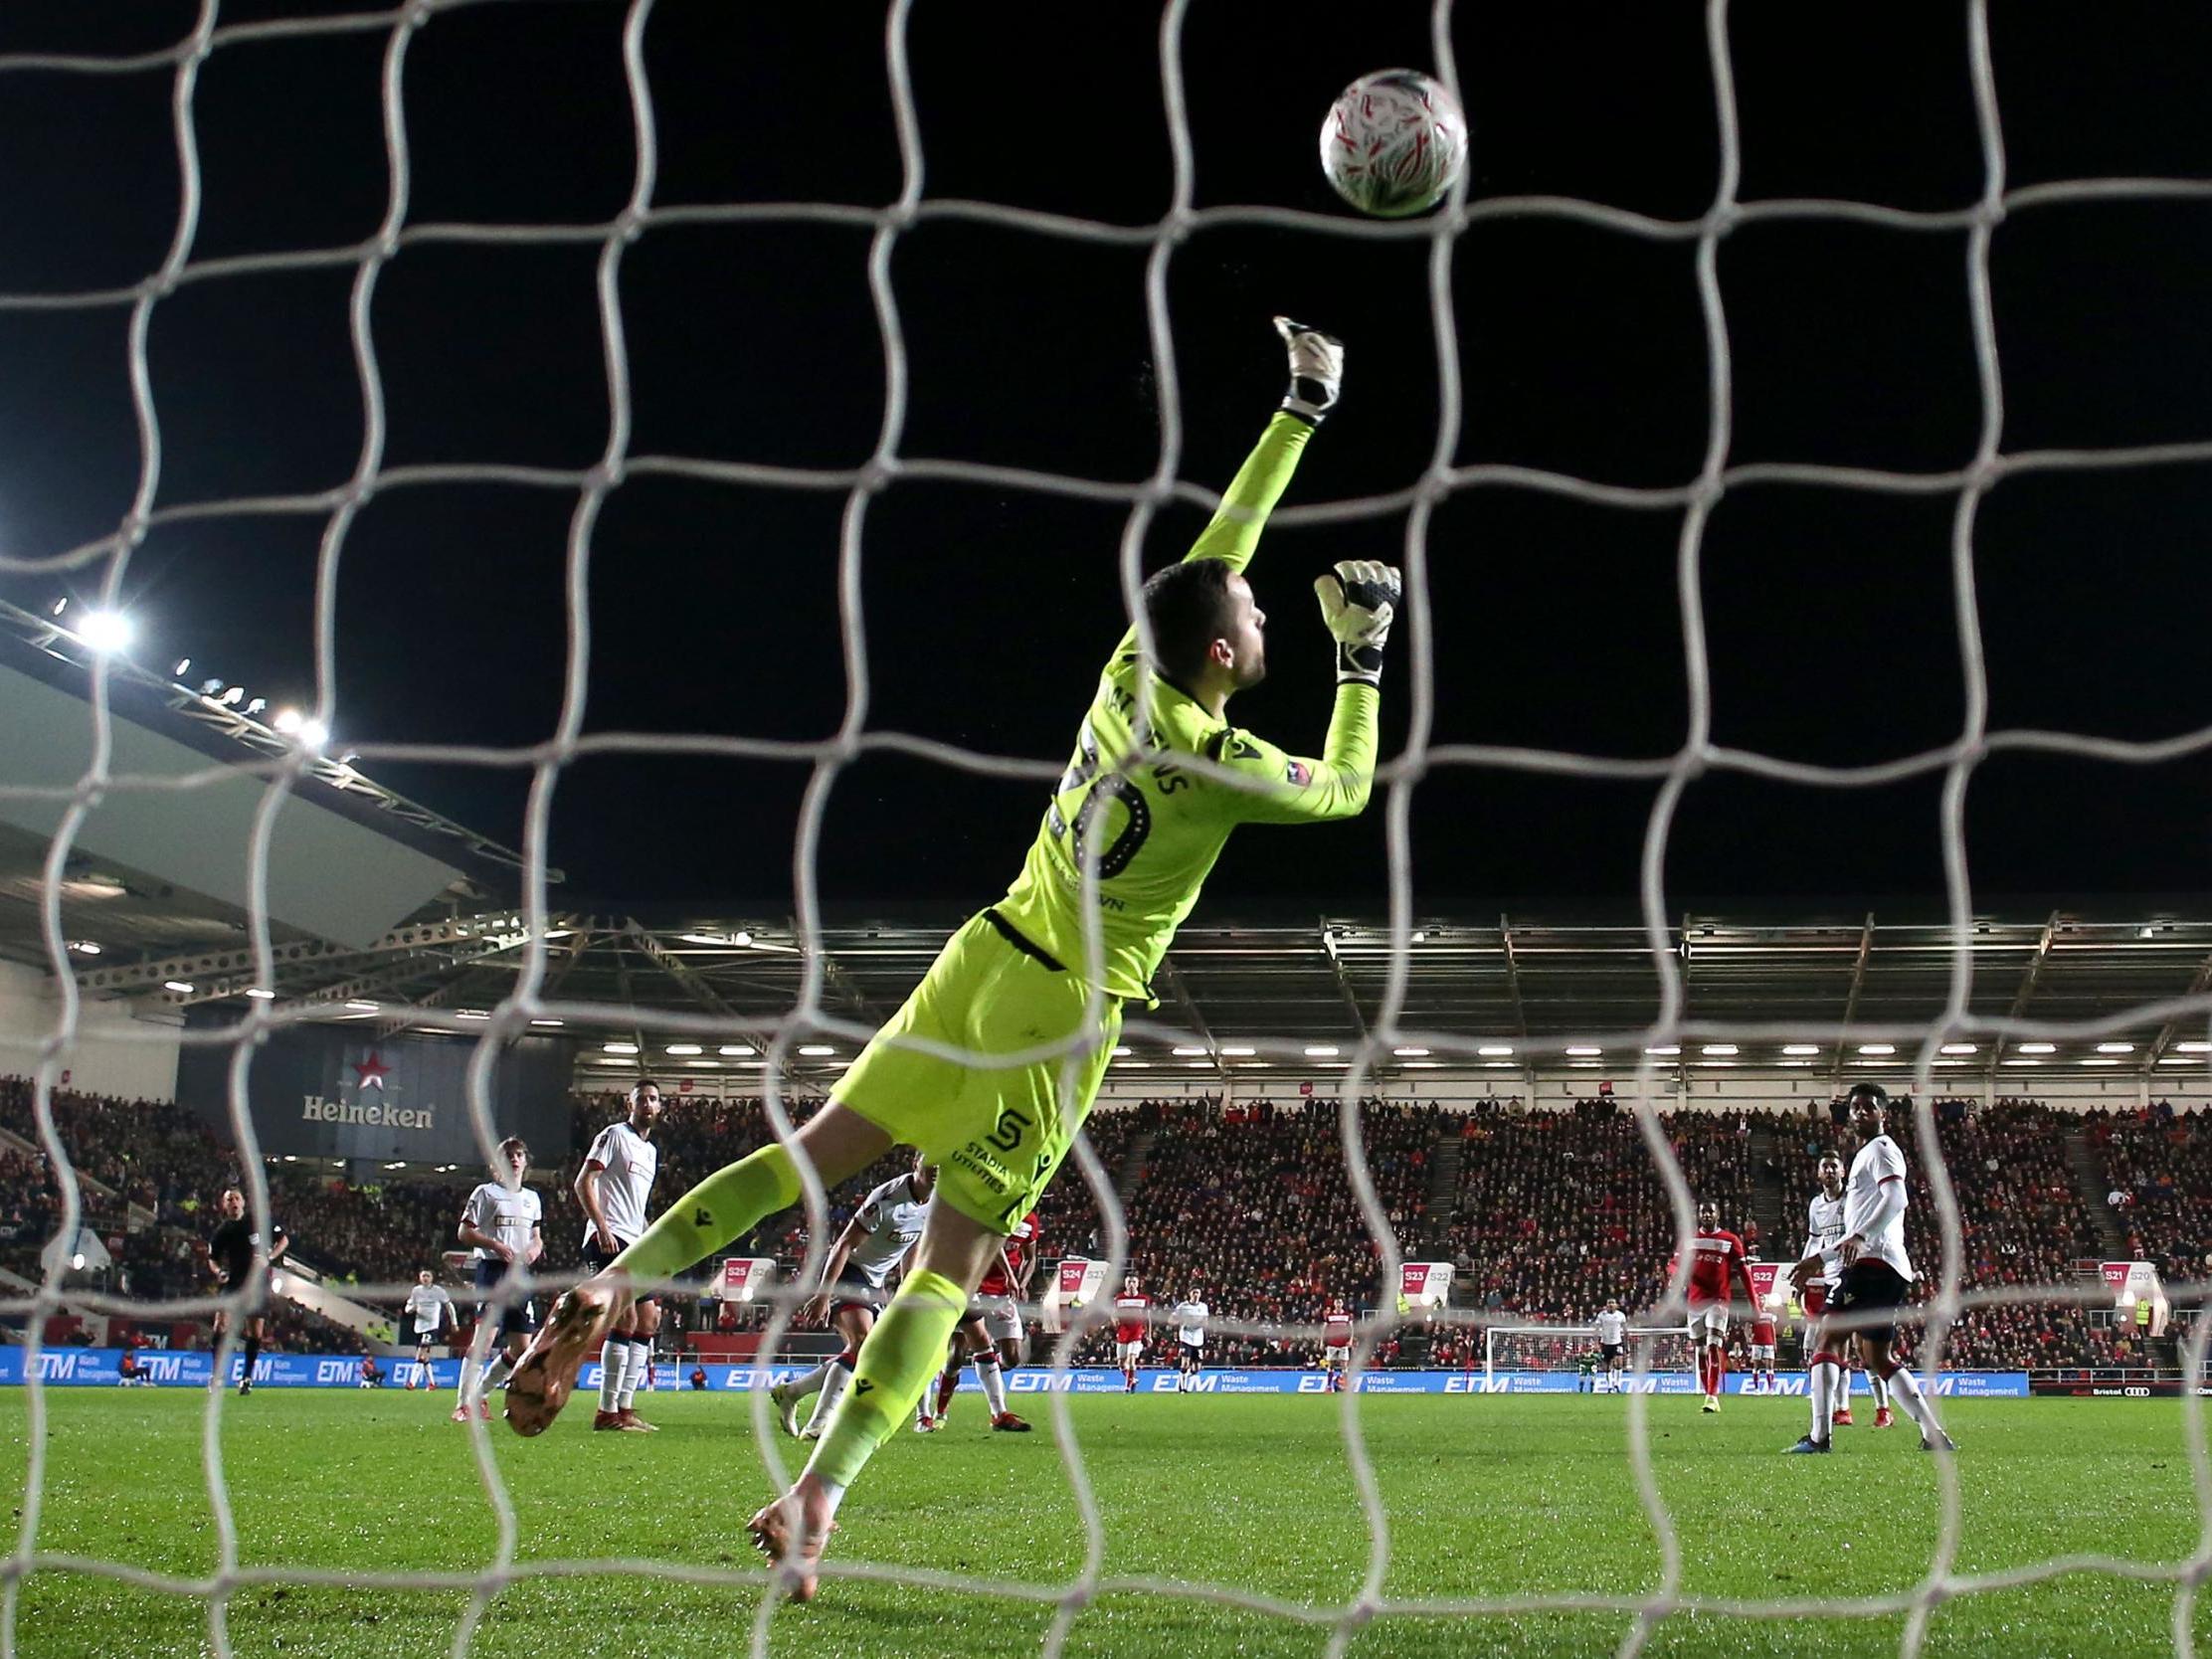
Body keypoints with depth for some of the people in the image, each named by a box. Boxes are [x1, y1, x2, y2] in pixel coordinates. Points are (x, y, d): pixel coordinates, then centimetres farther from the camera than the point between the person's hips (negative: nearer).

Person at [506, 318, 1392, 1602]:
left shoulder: (1132, 673, -1)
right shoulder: (1221, 764, -15)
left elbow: (1218, 546, 11)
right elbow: (1348, 790, 3)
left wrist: (1304, 412, 18)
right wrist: (1363, 661, 12)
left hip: (987, 956, 6)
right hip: (1060, 1012, -5)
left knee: (817, 1154, 12)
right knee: (955, 1258, 1)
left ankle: (615, 1285, 0)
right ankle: (817, 1500, -2)